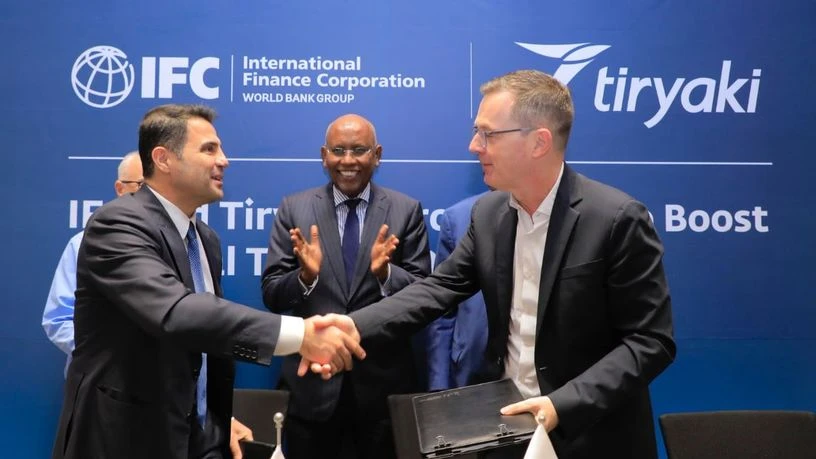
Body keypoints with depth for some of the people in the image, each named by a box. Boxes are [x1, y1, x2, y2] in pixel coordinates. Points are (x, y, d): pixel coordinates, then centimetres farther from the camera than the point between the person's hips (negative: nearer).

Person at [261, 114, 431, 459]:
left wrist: (385, 273, -22)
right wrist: (305, 275, -22)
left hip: (384, 381, 0)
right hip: (311, 381, 0)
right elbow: (272, 296, -2)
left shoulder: (406, 210, -1)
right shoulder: (294, 209, 0)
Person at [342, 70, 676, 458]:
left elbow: (650, 341, -17)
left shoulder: (617, 219, -18)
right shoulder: (488, 213, 1)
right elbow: (437, 289, 0)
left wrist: (563, 405, -25)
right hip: (505, 422, 6)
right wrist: (348, 328, -13)